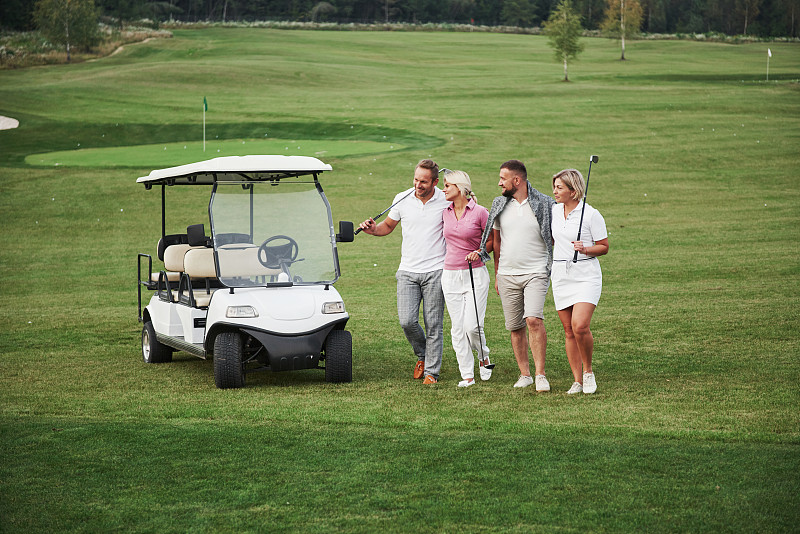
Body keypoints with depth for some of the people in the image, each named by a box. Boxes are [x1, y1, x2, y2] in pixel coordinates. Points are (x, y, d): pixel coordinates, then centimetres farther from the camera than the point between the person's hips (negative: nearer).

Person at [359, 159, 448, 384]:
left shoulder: (447, 201, -4)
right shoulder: (402, 199, 2)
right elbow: (389, 225, 17)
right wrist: (374, 229, -3)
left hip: (435, 271, -2)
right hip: (408, 271, 2)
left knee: (434, 325, -1)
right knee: (407, 321, -9)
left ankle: (431, 372, 12)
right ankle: (422, 354, 20)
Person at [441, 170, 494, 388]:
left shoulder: (479, 212, -8)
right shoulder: (445, 213, 7)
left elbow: (493, 240, 1)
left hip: (475, 274, -4)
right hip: (451, 275, 4)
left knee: (472, 326, -10)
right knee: (458, 327, 2)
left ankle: (484, 357, 20)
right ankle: (467, 375, 9)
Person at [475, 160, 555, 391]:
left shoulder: (544, 204, -3)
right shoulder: (499, 205, 8)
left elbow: (555, 238, 7)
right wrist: (497, 274, 16)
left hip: (536, 273, -4)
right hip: (507, 274, 4)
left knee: (534, 320, -19)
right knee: (515, 327, 6)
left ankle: (540, 374, -14)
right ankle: (524, 374, 17)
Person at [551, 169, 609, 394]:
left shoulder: (591, 214, -8)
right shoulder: (554, 210, 9)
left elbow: (604, 247, -4)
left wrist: (585, 249, -19)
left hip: (586, 275, -6)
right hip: (561, 275, 6)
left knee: (580, 326, -20)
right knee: (569, 331, 4)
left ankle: (588, 371, 2)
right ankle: (577, 381, 11)